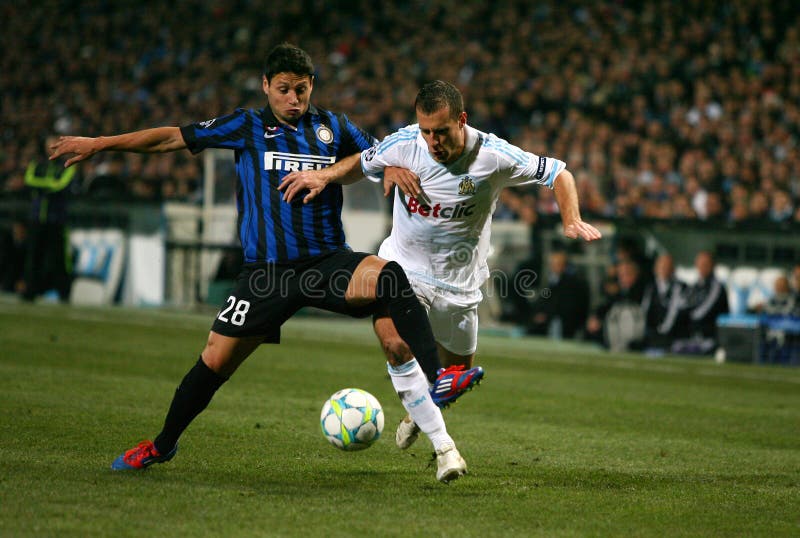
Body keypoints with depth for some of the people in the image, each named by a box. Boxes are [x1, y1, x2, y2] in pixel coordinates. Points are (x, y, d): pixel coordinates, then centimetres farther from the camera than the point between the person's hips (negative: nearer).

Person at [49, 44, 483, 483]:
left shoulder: (333, 128, 10)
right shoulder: (247, 127, 6)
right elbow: (173, 138, 9)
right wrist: (98, 144, 8)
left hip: (328, 260, 0)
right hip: (267, 270, 0)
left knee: (392, 279, -29)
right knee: (216, 359, -2)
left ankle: (435, 381, -34)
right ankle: (162, 445, 20)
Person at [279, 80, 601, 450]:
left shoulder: (494, 156, -20)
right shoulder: (402, 145, -16)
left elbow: (559, 174, -9)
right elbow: (361, 163, 4)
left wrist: (572, 221, -25)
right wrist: (322, 176, -14)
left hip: (459, 281, 1)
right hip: (402, 267, -1)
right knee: (396, 346, -28)